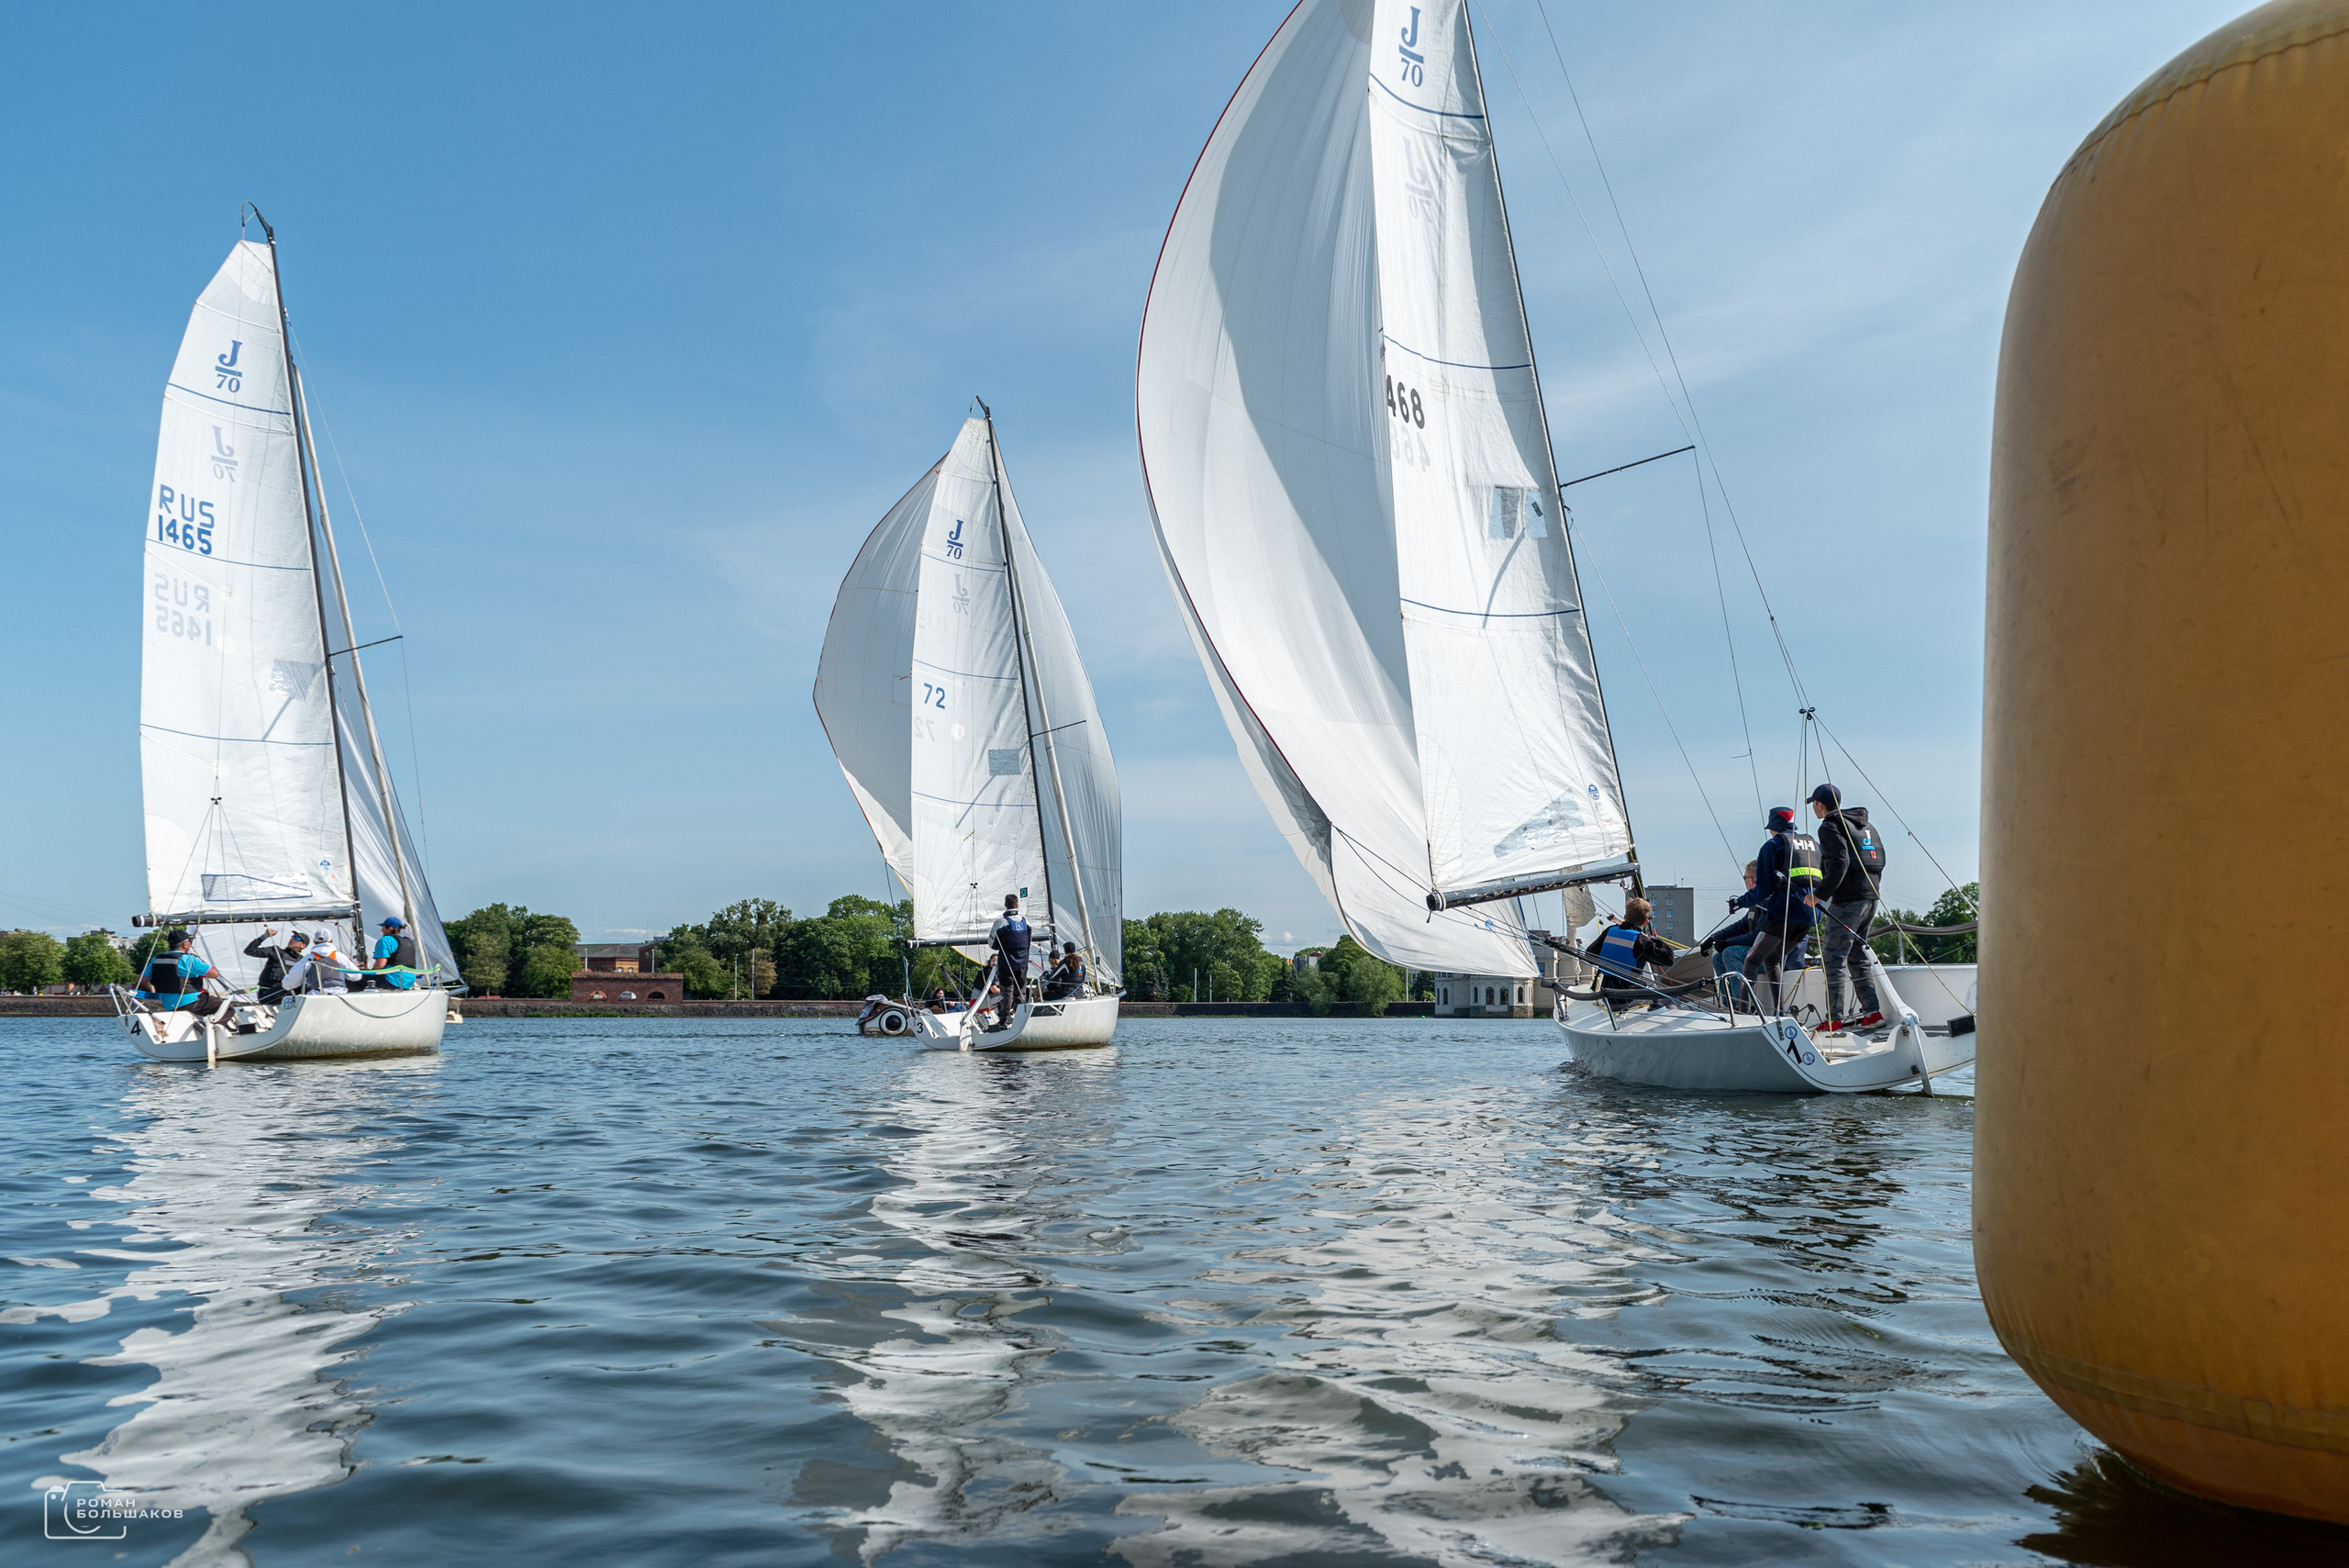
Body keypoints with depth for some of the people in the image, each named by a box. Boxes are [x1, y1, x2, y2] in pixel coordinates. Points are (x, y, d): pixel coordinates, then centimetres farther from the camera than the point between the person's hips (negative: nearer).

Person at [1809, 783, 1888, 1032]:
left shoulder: (1831, 827, -9)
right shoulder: (1864, 825, 19)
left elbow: (1838, 864, -21)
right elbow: (1879, 860, 18)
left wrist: (1820, 894, -16)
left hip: (1847, 900, -9)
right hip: (1870, 898, 9)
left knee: (1835, 958, -5)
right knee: (1857, 955, 17)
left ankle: (1834, 1020, -6)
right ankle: (1872, 1011, 13)